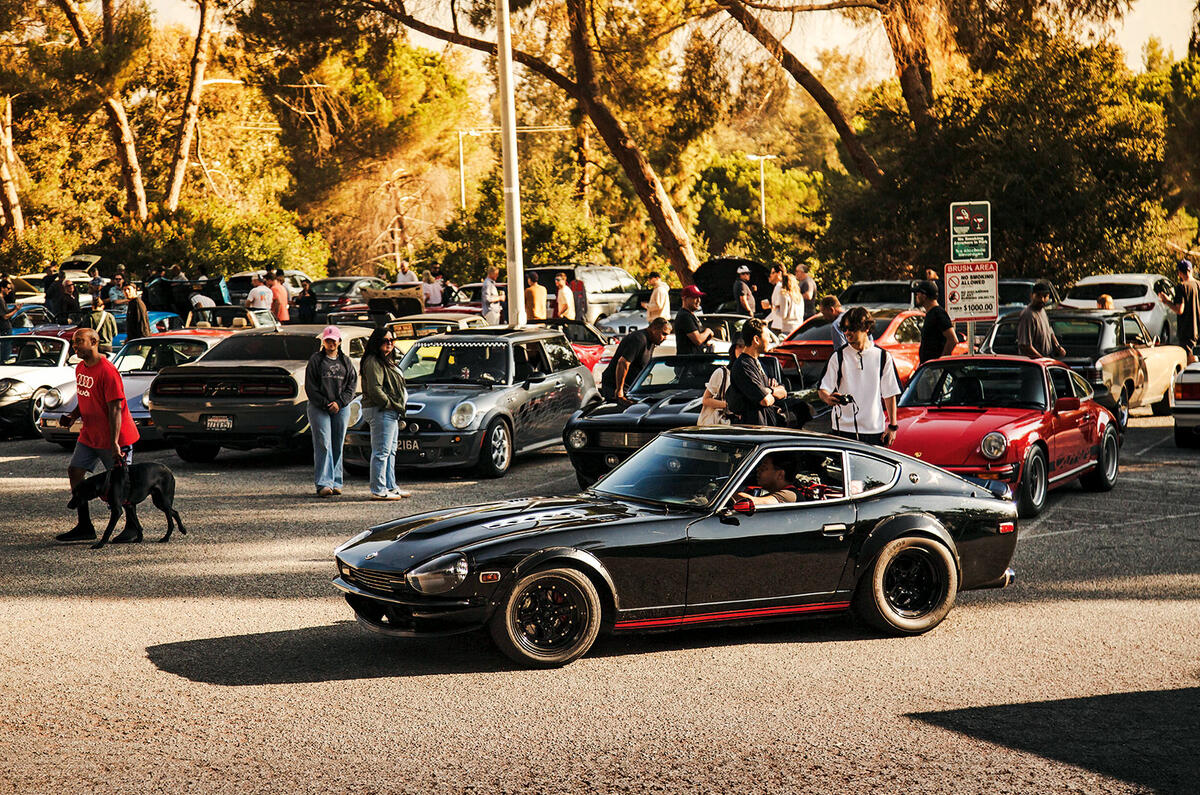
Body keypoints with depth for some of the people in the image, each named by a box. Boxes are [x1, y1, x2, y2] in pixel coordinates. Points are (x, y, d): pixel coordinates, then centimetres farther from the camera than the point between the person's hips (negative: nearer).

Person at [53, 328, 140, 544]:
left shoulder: (107, 371, -20)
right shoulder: (80, 368, 8)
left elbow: (115, 409, -22)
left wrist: (114, 443, -26)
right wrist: (73, 416, 2)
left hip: (114, 437, -9)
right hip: (89, 435, 9)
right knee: (75, 471, 2)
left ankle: (133, 528, 13)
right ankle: (85, 527, 8)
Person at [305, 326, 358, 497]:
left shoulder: (346, 361, 12)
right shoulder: (316, 360, 4)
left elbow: (352, 385, 7)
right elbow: (310, 387, -1)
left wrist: (339, 403, -7)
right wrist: (325, 404, -10)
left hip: (341, 408, 3)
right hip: (319, 408, -3)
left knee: (338, 446, 5)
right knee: (323, 445, -10)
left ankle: (336, 483, 10)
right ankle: (323, 483, -14)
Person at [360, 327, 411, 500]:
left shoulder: (388, 361, 20)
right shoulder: (373, 362, -13)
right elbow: (375, 389, -21)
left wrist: (398, 407, 15)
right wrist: (391, 405, -17)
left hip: (391, 413, 11)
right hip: (380, 412, -11)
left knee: (390, 451, 16)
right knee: (381, 452, -9)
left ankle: (390, 486, 23)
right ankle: (378, 490, -8)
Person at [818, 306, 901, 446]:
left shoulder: (883, 357, 5)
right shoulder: (838, 357, 4)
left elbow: (890, 394, 9)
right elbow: (823, 389, 1)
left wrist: (892, 427, 5)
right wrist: (828, 398, -23)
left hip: (874, 429, 1)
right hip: (844, 428, -1)